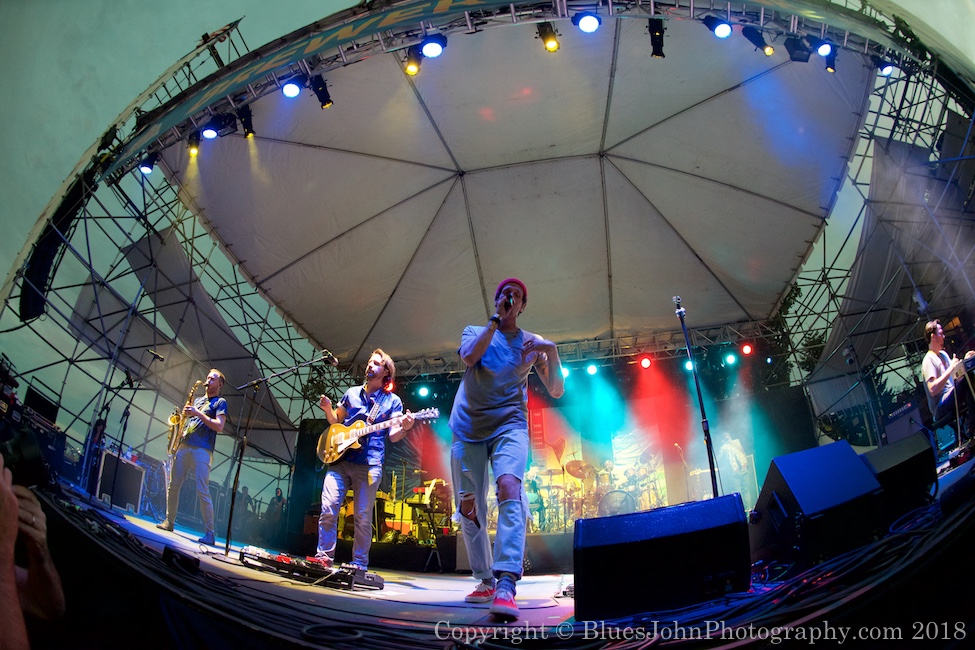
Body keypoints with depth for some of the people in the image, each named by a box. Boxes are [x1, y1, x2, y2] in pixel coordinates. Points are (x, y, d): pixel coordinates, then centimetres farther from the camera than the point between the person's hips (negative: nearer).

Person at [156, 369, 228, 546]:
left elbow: (219, 426, -8)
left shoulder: (220, 402, 5)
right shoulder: (198, 400, 25)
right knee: (173, 485, 6)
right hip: (184, 446, 7)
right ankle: (169, 521, 20)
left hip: (202, 450, -7)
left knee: (202, 491, -12)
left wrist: (198, 413, -12)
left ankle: (209, 533, -11)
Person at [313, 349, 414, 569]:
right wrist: (328, 409, 3)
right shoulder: (352, 393, 16)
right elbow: (336, 421, 24)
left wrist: (404, 428, -21)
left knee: (363, 518, -1)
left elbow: (393, 436, 1)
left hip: (369, 465, -2)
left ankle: (359, 565, 8)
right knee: (328, 509, -7)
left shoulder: (393, 401, 8)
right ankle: (324, 557, 3)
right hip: (340, 459, 3)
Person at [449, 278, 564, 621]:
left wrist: (552, 354, -11)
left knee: (509, 487, -28)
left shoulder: (531, 342, 12)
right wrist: (495, 319, -7)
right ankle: (485, 581, 20)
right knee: (469, 507, 3)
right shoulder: (474, 331, 13)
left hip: (509, 425, -2)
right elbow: (469, 357, -12)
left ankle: (505, 585, -37)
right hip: (468, 429, 2)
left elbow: (556, 391, 6)